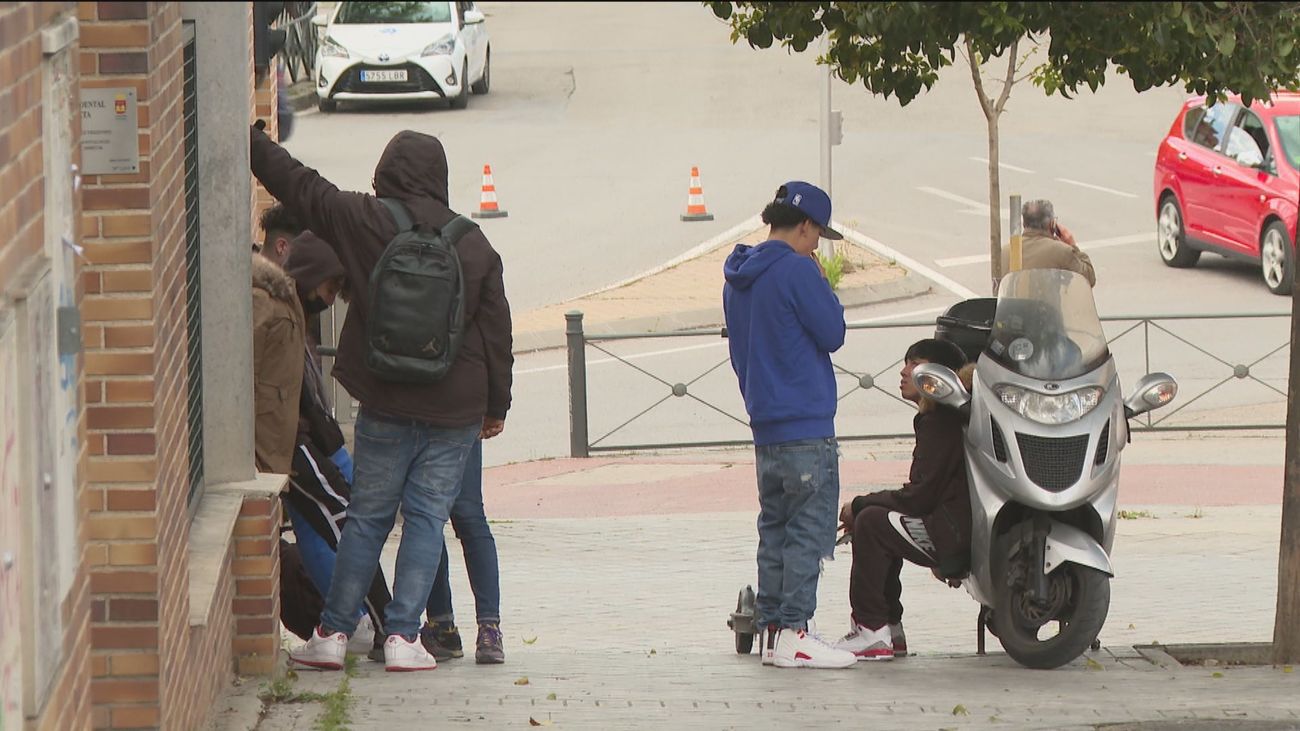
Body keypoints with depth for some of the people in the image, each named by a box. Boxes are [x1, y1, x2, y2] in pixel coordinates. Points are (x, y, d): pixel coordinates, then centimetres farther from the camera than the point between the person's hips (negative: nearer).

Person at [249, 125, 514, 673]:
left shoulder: (363, 221, -5)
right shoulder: (474, 245, 0)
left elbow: (298, 186, 4)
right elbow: (496, 332, 5)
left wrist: (250, 138, 17)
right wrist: (496, 405, 14)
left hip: (386, 405, 0)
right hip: (456, 410, 0)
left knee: (367, 516, 9)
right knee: (427, 518, 5)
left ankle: (333, 632, 10)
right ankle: (402, 635, 0)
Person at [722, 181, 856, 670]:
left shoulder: (738, 278, 14)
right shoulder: (797, 271, -13)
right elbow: (832, 333, -10)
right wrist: (824, 289, 4)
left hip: (764, 425, 9)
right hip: (806, 426, -9)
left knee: (775, 529, 11)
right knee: (809, 529, -6)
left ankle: (770, 628, 10)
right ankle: (792, 633, -10)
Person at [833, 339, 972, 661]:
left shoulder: (940, 423, -14)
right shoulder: (935, 419, 19)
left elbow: (920, 497, -18)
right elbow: (922, 493, 19)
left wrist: (859, 505, -7)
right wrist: (863, 507, 8)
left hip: (955, 535, -11)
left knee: (871, 523, -16)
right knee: (877, 521, 18)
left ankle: (872, 632, -14)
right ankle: (890, 629, 15)